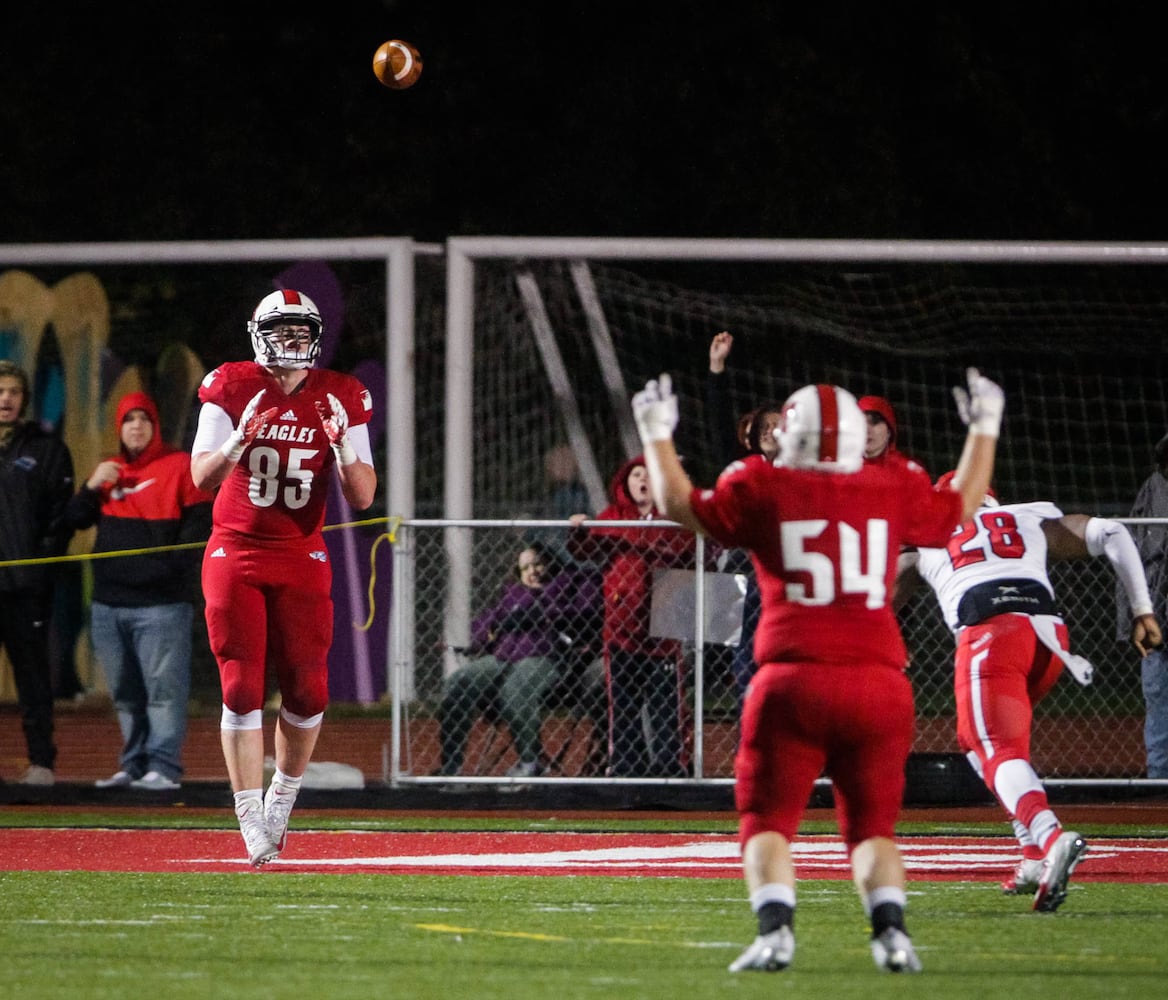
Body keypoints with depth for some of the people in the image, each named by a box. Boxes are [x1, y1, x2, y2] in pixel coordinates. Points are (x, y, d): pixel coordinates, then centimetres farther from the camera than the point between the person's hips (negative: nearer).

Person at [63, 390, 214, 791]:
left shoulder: (180, 467, 0)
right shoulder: (109, 471, 16)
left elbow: (199, 523, -5)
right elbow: (75, 520, 15)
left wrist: (172, 568, -16)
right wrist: (92, 486, -3)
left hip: (160, 603, -6)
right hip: (109, 603, 6)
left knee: (163, 688, -10)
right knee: (125, 693, 9)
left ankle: (163, 767, -11)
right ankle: (133, 765, 15)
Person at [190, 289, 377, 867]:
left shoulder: (340, 400, 1)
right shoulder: (231, 390, -3)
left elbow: (362, 498, -1)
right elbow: (202, 478, -9)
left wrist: (344, 445, -19)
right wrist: (241, 437, -26)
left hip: (301, 559, 2)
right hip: (235, 554, -2)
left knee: (307, 690, -2)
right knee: (242, 687, -7)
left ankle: (281, 799, 21)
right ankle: (252, 823, -7)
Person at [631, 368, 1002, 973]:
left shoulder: (763, 492, 3)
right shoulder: (893, 493, 8)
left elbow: (679, 506, 18)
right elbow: (962, 507, 28)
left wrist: (657, 434, 32)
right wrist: (984, 428, 41)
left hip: (793, 679, -2)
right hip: (877, 681, 2)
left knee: (768, 819, 7)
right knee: (872, 825, 10)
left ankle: (774, 931, -13)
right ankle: (890, 929, -10)